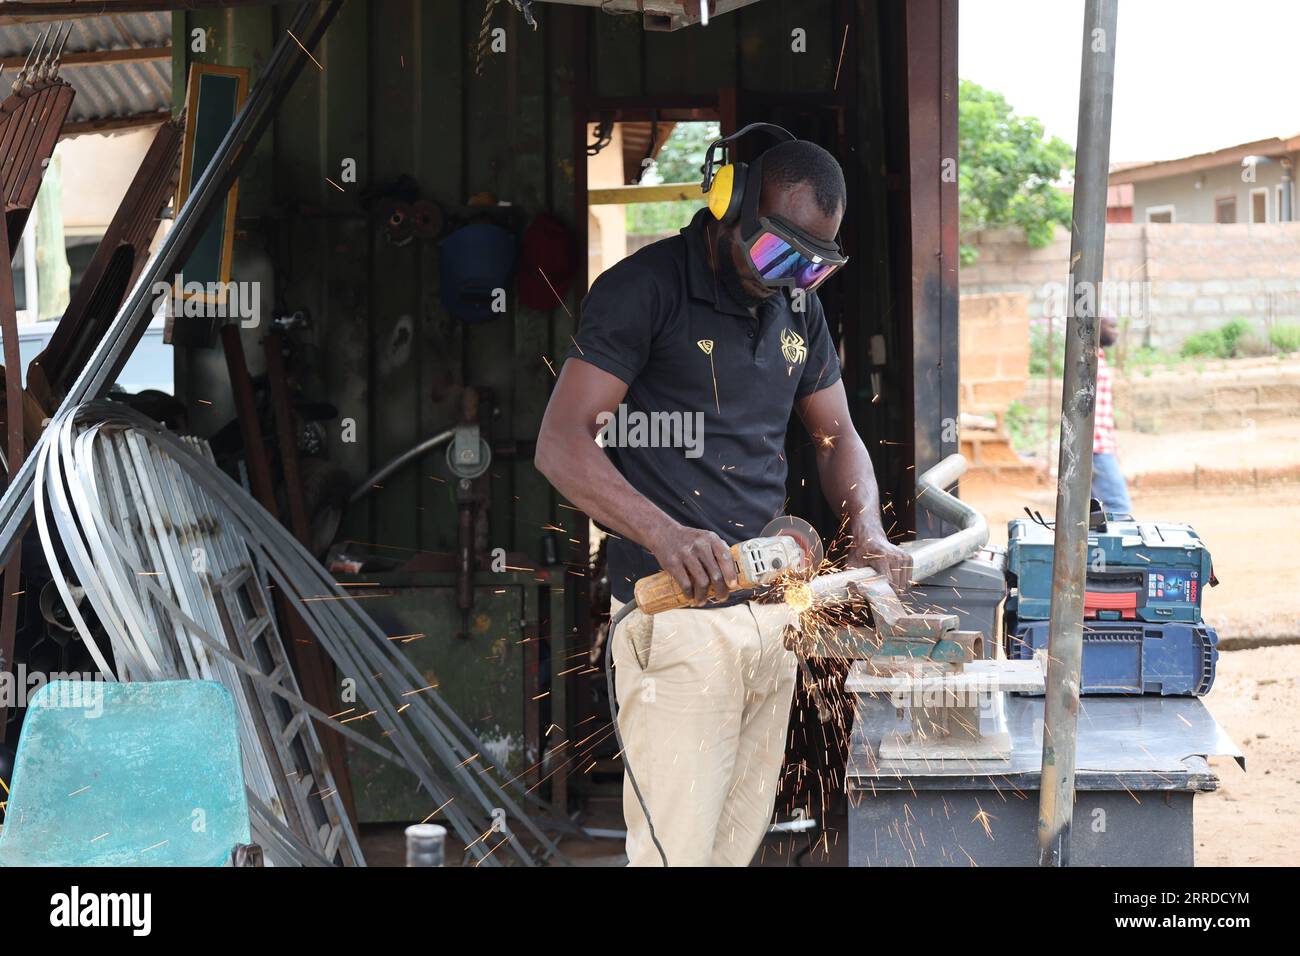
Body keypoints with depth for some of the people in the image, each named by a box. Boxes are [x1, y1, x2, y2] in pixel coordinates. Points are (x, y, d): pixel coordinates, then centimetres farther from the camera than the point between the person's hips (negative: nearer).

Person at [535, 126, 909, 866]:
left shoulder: (798, 306, 12)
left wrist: (868, 533, -1)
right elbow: (561, 446, -16)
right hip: (678, 617, -7)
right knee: (677, 845, -8)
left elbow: (836, 433, 19)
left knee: (742, 836, 12)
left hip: (773, 607, 7)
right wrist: (663, 533, -31)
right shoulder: (644, 290, -10)